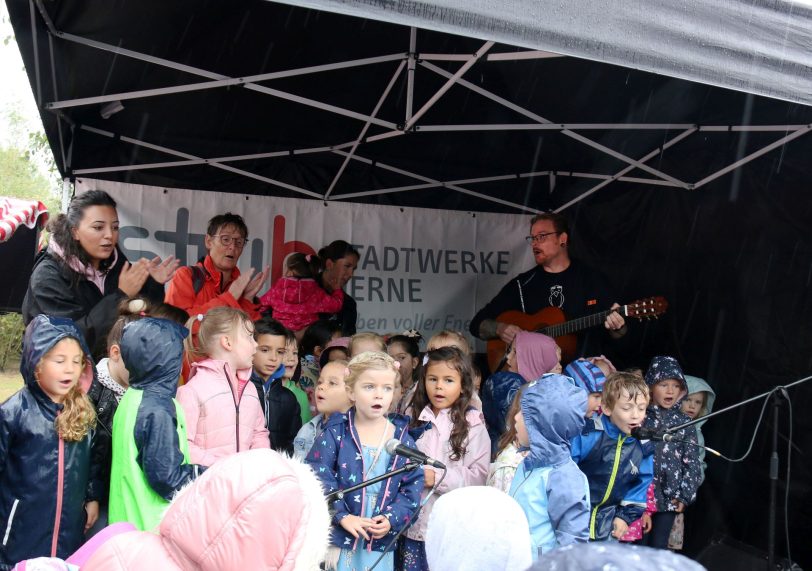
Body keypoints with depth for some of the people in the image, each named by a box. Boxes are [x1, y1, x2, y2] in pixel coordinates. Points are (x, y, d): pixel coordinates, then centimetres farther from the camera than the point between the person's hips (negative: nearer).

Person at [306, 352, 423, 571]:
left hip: (380, 541, 2)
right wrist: (342, 515, -18)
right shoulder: (335, 433, -6)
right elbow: (317, 479, -10)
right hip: (338, 536, -2)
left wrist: (392, 518, -10)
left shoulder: (402, 439, 1)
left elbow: (413, 485, 2)